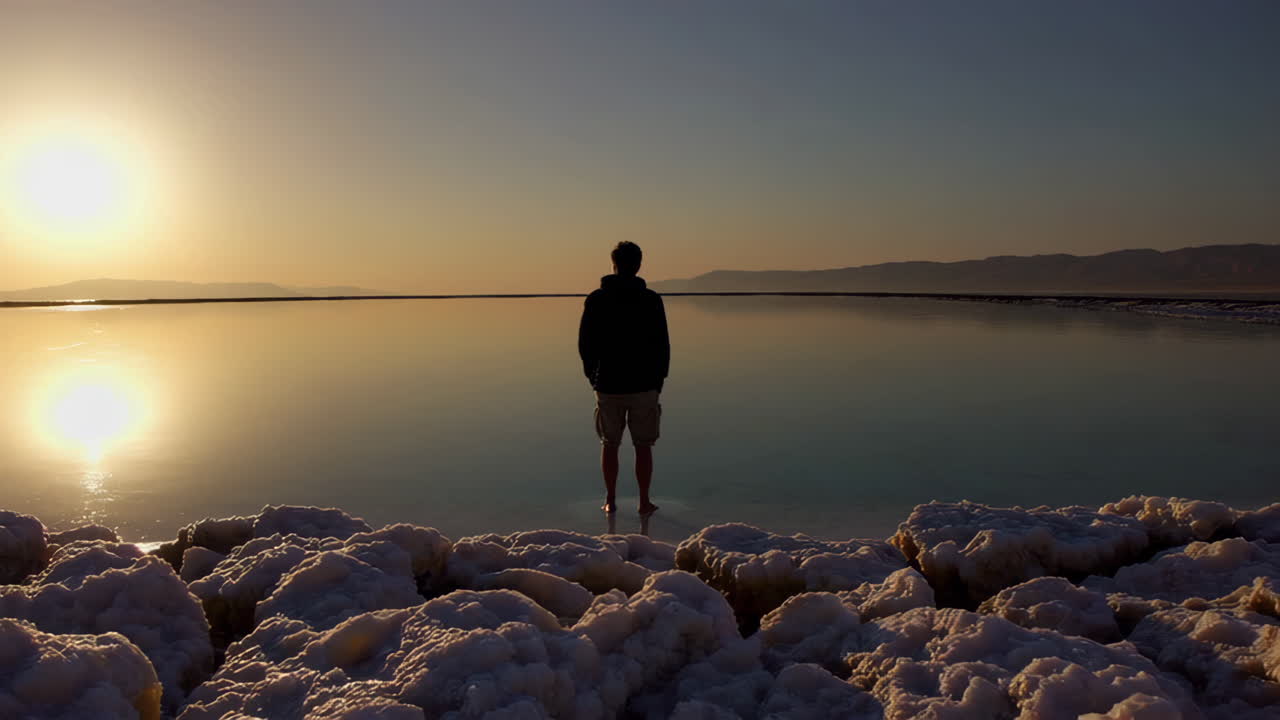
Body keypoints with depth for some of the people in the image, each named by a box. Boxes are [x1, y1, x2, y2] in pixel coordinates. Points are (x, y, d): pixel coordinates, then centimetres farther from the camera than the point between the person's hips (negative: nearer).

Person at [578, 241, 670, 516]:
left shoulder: (596, 299, -2)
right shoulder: (651, 300, -5)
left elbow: (585, 343, 0)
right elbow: (662, 345, -4)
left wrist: (593, 376, 14)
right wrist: (659, 379, 8)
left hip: (608, 385, 1)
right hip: (644, 385, -1)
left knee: (609, 445, 13)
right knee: (643, 446, 9)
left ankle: (610, 502, 16)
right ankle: (644, 503, 11)